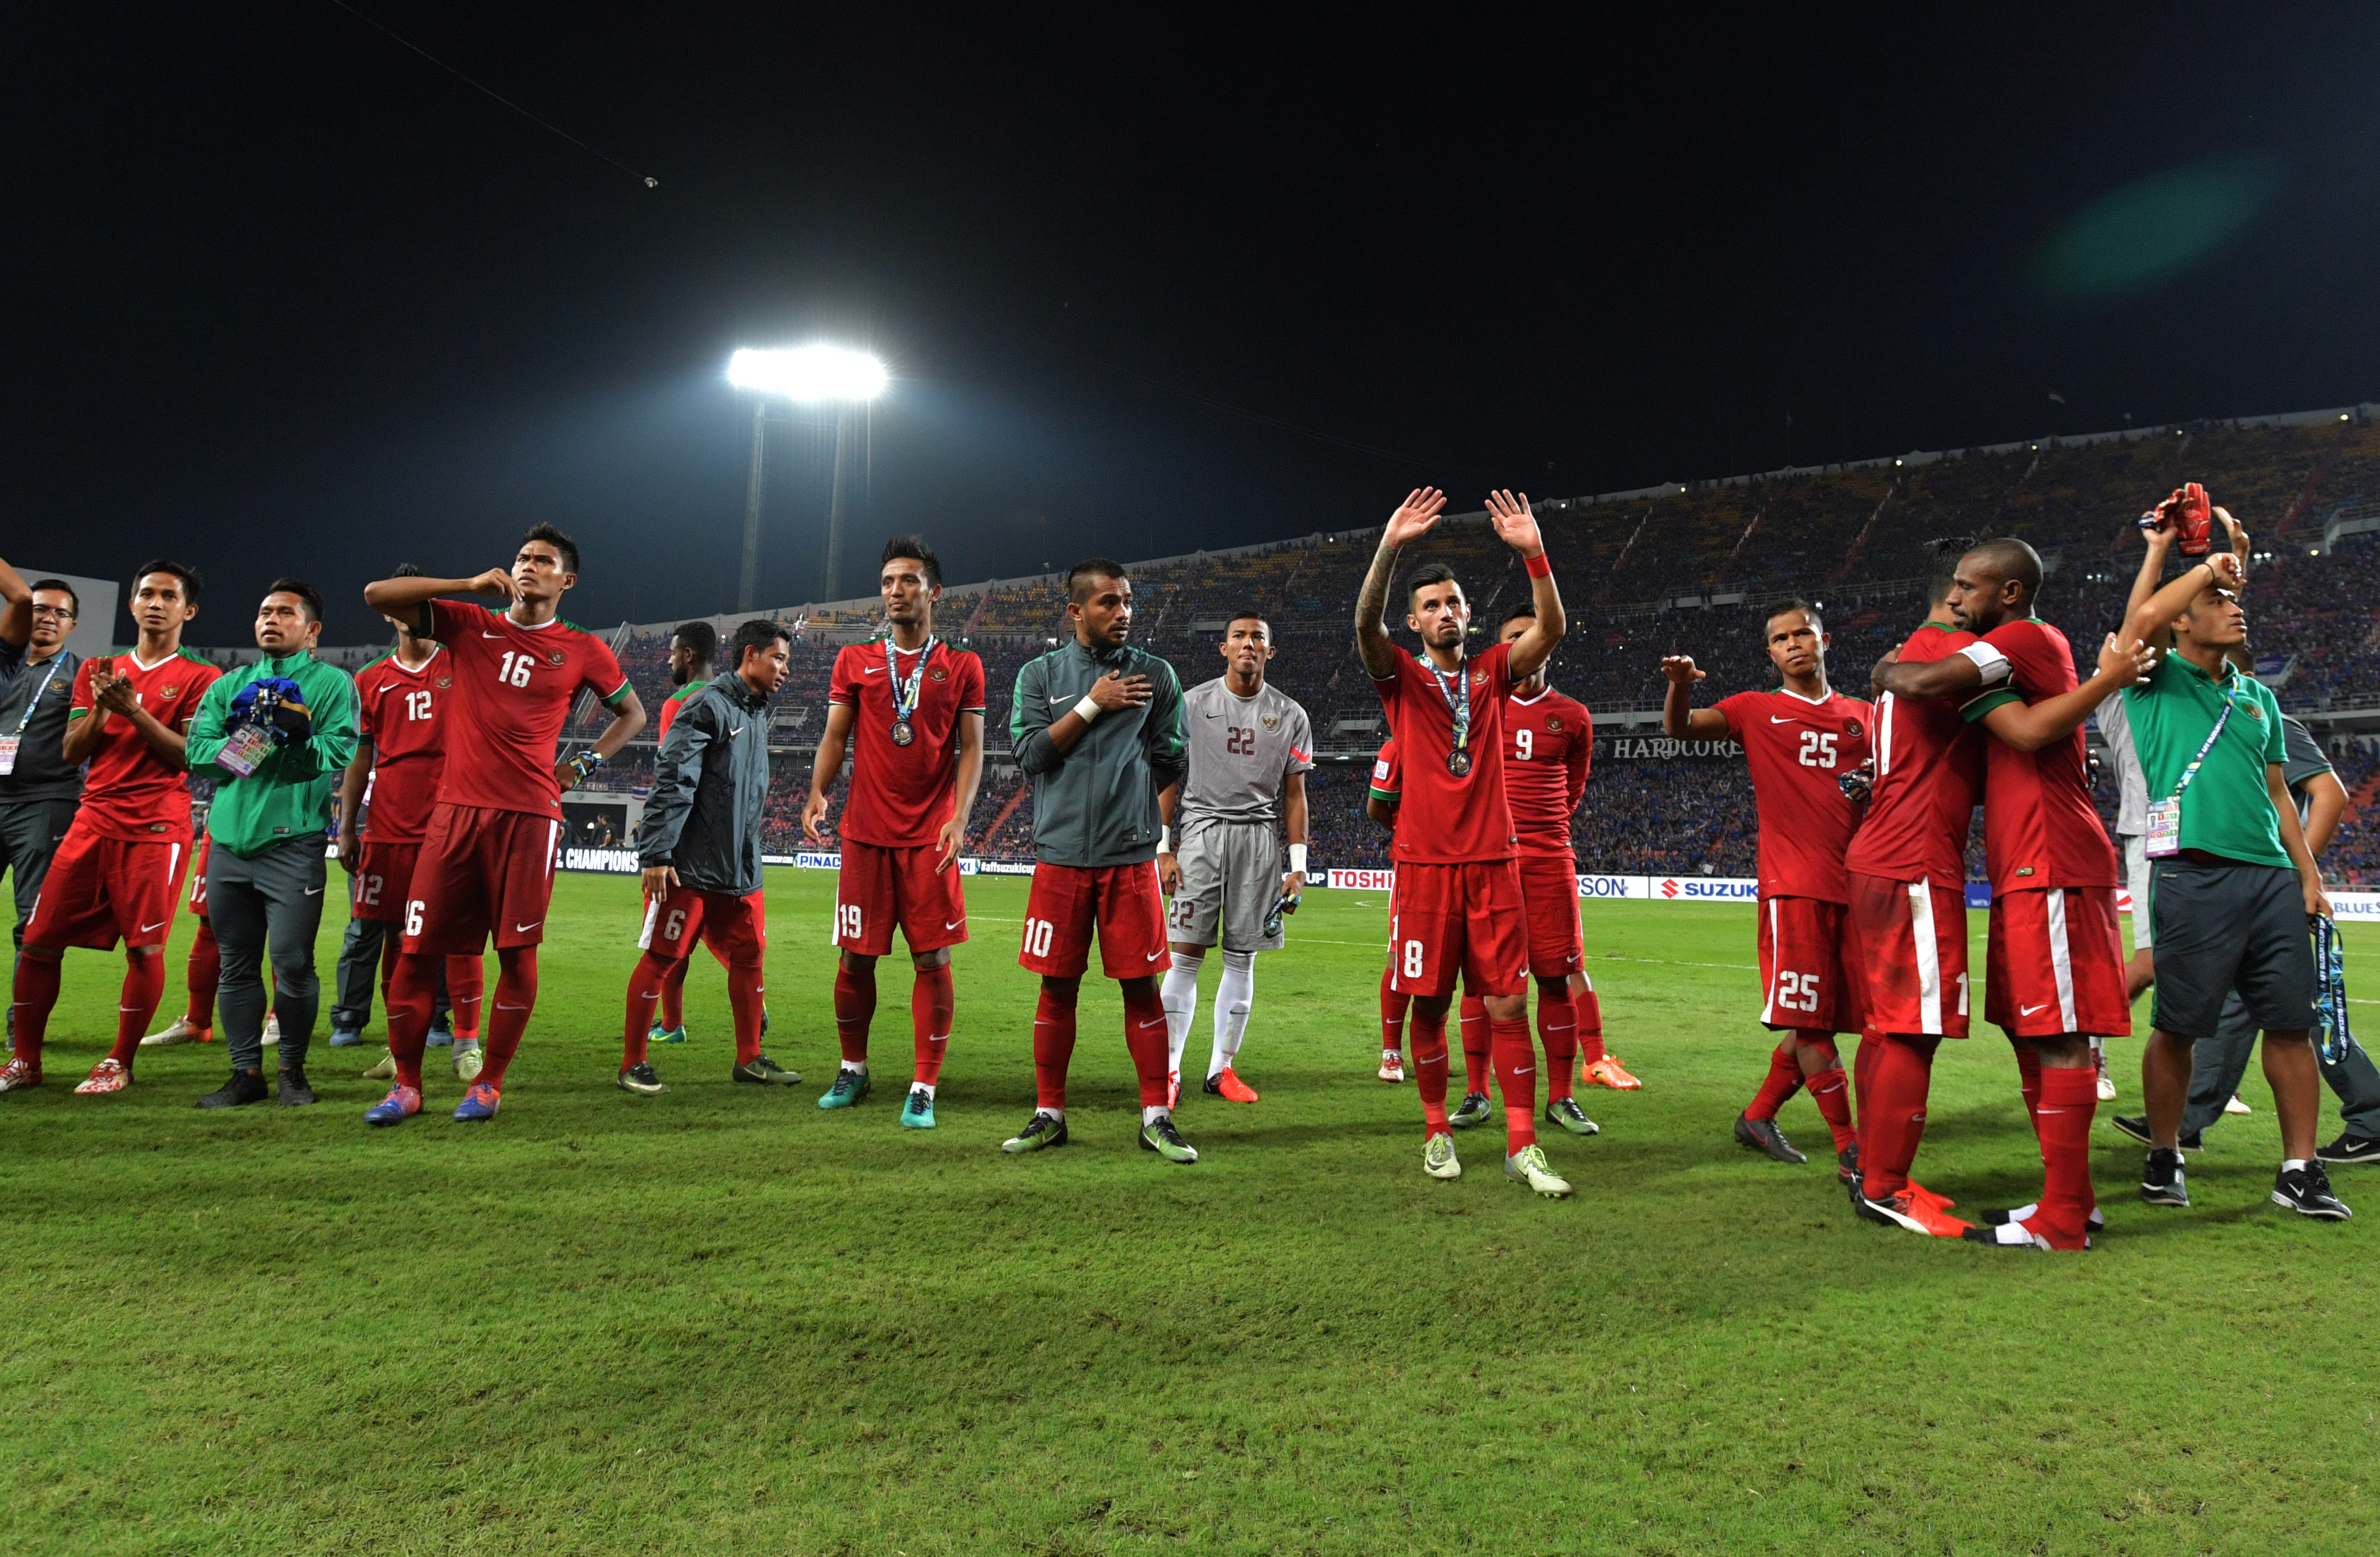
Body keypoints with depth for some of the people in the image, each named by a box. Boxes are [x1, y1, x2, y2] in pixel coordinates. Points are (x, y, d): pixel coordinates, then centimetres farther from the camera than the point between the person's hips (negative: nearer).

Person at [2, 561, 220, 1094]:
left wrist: (134, 711, -14)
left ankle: (120, 1064, 7)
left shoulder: (200, 678, 3)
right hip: (93, 823, 5)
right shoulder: (97, 671, 17)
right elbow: (71, 753, 12)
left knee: (146, 947, -5)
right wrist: (101, 709, -5)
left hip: (157, 829, -5)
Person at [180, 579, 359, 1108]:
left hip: (292, 844, -5)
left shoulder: (332, 684, 4)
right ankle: (246, 1073, 19)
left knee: (292, 963, -6)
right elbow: (198, 751, 7)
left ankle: (293, 1070, 11)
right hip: (228, 842, 5)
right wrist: (247, 738, -9)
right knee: (237, 965, 9)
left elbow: (339, 755, -9)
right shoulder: (229, 685, 19)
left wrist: (300, 736, -26)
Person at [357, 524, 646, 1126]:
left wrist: (581, 765, 7)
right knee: (418, 948, 1)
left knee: (518, 952, -1)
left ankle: (489, 1082, 14)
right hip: (457, 809, 2)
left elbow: (632, 713, 20)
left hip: (529, 816, -1)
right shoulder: (470, 625, 12)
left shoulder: (582, 650, 9)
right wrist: (470, 585, -1)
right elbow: (378, 595, 6)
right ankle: (406, 1085, 15)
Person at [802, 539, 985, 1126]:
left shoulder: (962, 667, 6)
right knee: (855, 958, 7)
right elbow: (835, 736, 9)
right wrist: (817, 792, -9)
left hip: (931, 837, -1)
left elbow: (971, 749, 2)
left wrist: (959, 817, -12)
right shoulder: (854, 661, 11)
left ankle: (923, 1089, 6)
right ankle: (853, 1070, 27)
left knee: (933, 959, -3)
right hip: (865, 832, 2)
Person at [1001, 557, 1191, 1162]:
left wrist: (1160, 838, 4)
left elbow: (1170, 766, 9)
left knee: (1141, 985, 1)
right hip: (1060, 856, 0)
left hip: (1131, 857, 0)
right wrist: (1093, 705, -7)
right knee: (1058, 987, 6)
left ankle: (1157, 1118, 12)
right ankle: (1049, 1114, 20)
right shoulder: (1040, 674, 8)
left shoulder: (1155, 674, 7)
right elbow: (1030, 753, -4)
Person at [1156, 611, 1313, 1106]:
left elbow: (1294, 794, 9)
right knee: (1185, 954, -5)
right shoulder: (1192, 703, 5)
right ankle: (1169, 1070, 3)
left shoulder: (1290, 715, 8)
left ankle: (1222, 1068, 15)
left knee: (1241, 958, 4)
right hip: (1200, 830, -1)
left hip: (1259, 838, 2)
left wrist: (1298, 865, 3)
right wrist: (1164, 849, -1)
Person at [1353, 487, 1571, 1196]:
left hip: (1493, 864, 1)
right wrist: (1390, 546, -27)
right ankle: (1437, 1131, 20)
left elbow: (1551, 630, -4)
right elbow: (1366, 624, -14)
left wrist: (1533, 552, -17)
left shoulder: (1493, 673, 11)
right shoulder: (1401, 677, 5)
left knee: (1508, 1004, -1)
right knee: (1430, 1004, 4)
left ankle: (1523, 1147, 5)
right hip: (1425, 866, -1)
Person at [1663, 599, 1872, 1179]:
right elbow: (1678, 728, -5)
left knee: (1821, 1020, 6)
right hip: (1792, 884, -4)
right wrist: (1679, 686, -26)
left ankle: (1758, 1117, 25)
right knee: (1808, 1019, -9)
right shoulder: (1756, 711, 7)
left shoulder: (1864, 715, 16)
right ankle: (1851, 1150, 1)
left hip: (1855, 883, 4)